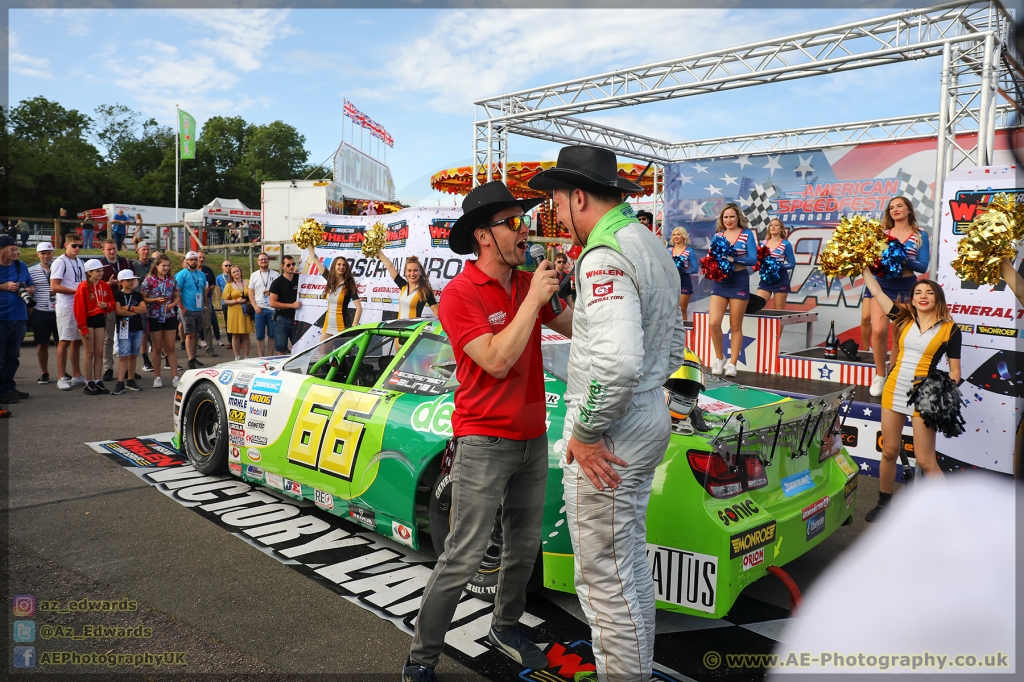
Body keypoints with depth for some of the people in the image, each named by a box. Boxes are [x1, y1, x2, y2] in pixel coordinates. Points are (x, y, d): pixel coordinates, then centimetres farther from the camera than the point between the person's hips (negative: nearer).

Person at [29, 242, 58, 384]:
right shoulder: (31, 271, 4)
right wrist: (30, 311, 2)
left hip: (58, 312, 0)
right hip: (40, 313, 1)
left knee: (60, 342, 3)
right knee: (42, 344, 8)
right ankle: (44, 373, 19)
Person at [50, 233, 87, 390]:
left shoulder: (81, 262, 17)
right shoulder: (60, 262, -6)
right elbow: (54, 287, -13)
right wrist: (76, 290, -15)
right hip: (66, 308, -7)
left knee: (77, 341, 10)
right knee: (64, 341, -4)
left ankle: (77, 376, 16)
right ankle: (62, 378, 1)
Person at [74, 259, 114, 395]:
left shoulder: (105, 286, 5)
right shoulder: (83, 287, -10)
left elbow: (112, 302, 14)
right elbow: (79, 308, -12)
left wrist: (107, 305, -11)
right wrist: (83, 327, -14)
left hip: (100, 319, 5)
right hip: (88, 320, -5)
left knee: (99, 352, 6)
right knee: (90, 352, -1)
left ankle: (98, 382, 13)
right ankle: (88, 383, 6)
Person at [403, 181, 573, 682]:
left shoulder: (528, 284, 7)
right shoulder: (459, 294, -13)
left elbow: (578, 328, 8)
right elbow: (496, 361, -23)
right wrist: (533, 299, -20)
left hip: (532, 438, 7)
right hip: (484, 442, -7)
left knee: (524, 545, 17)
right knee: (464, 556, -3)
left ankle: (506, 627, 39)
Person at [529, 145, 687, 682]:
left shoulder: (605, 256, -20)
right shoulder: (650, 245, 13)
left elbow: (617, 360, -33)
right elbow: (674, 344, 22)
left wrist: (587, 431, -21)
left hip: (609, 434, -11)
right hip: (647, 417, 11)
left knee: (605, 579, 2)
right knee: (630, 566, 23)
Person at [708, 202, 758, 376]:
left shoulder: (747, 234, 1)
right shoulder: (718, 235, 10)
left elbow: (753, 259, -7)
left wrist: (734, 259, -23)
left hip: (739, 281, -2)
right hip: (719, 282, 2)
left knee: (735, 326, 4)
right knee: (713, 323, -10)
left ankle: (732, 363, 13)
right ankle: (719, 358, 11)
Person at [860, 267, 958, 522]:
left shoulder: (950, 329, -4)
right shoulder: (904, 318, 5)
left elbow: (954, 372, -3)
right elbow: (876, 292, 9)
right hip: (893, 391, 4)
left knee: (925, 461, -2)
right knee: (889, 451, 12)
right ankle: (883, 504, 27)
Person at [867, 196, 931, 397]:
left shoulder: (920, 236, 5)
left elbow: (923, 266, -2)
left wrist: (904, 260, -19)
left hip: (906, 287, 0)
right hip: (881, 284, 0)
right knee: (879, 330, -16)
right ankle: (879, 375, 1)